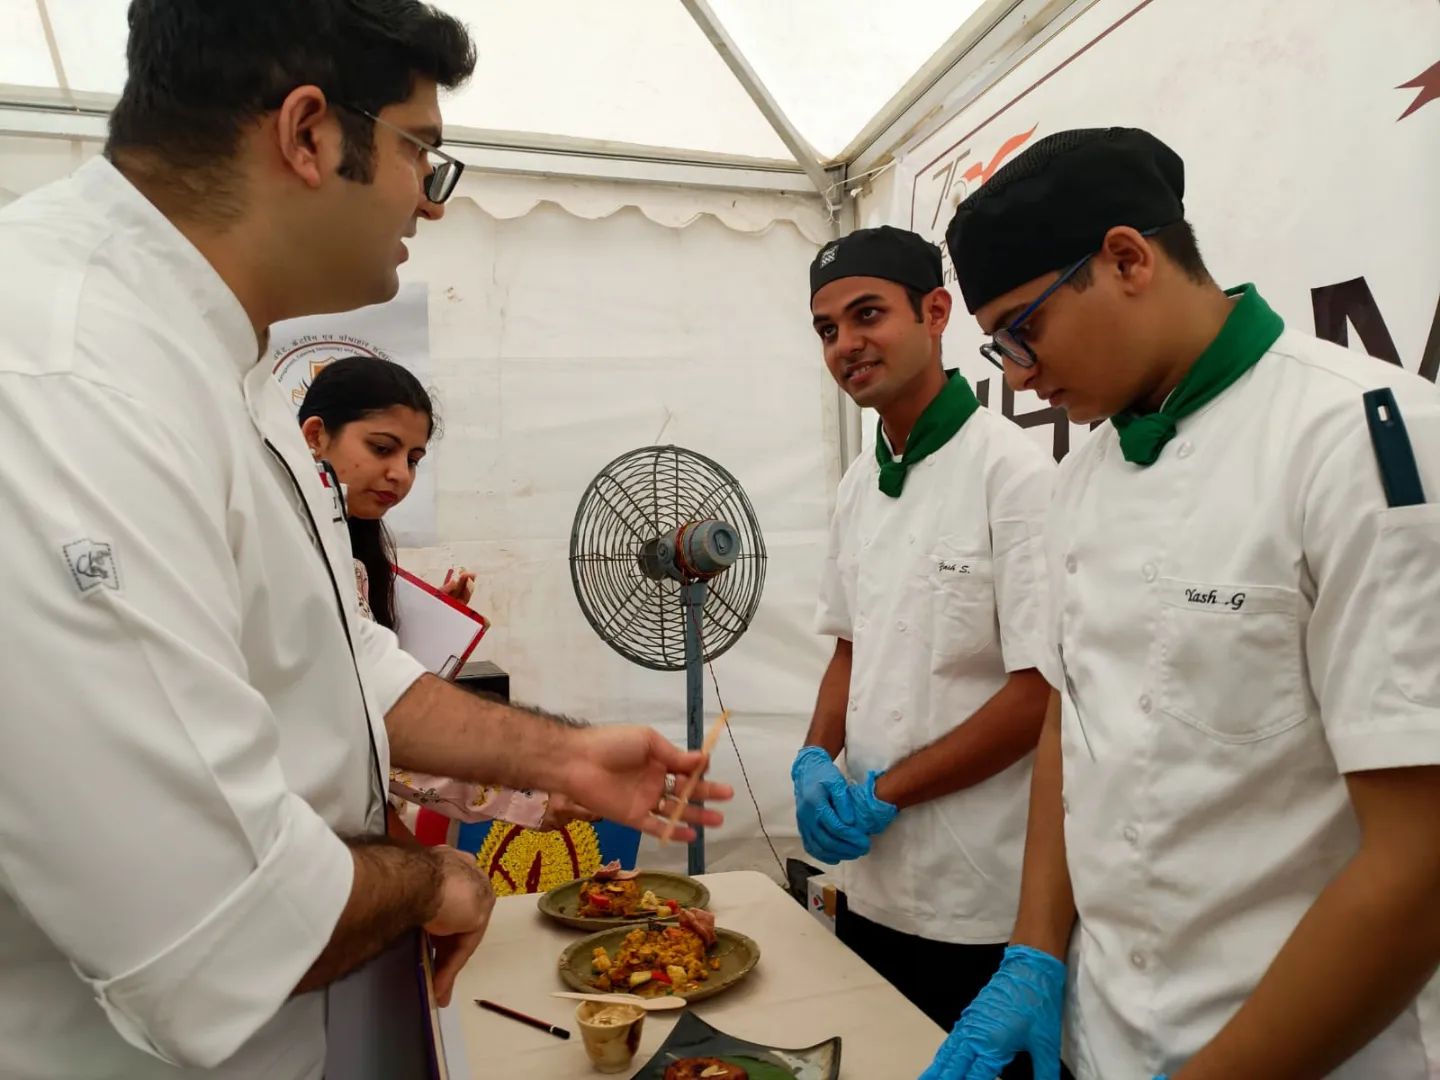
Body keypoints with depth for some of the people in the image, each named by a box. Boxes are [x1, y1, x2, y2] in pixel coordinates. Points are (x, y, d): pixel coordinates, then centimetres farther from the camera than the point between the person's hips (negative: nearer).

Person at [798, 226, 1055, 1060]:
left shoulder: (1016, 474, -17)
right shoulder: (859, 486, 6)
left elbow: (1042, 692, -18)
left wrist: (882, 793, -15)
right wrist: (816, 761, -3)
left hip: (983, 908, -7)